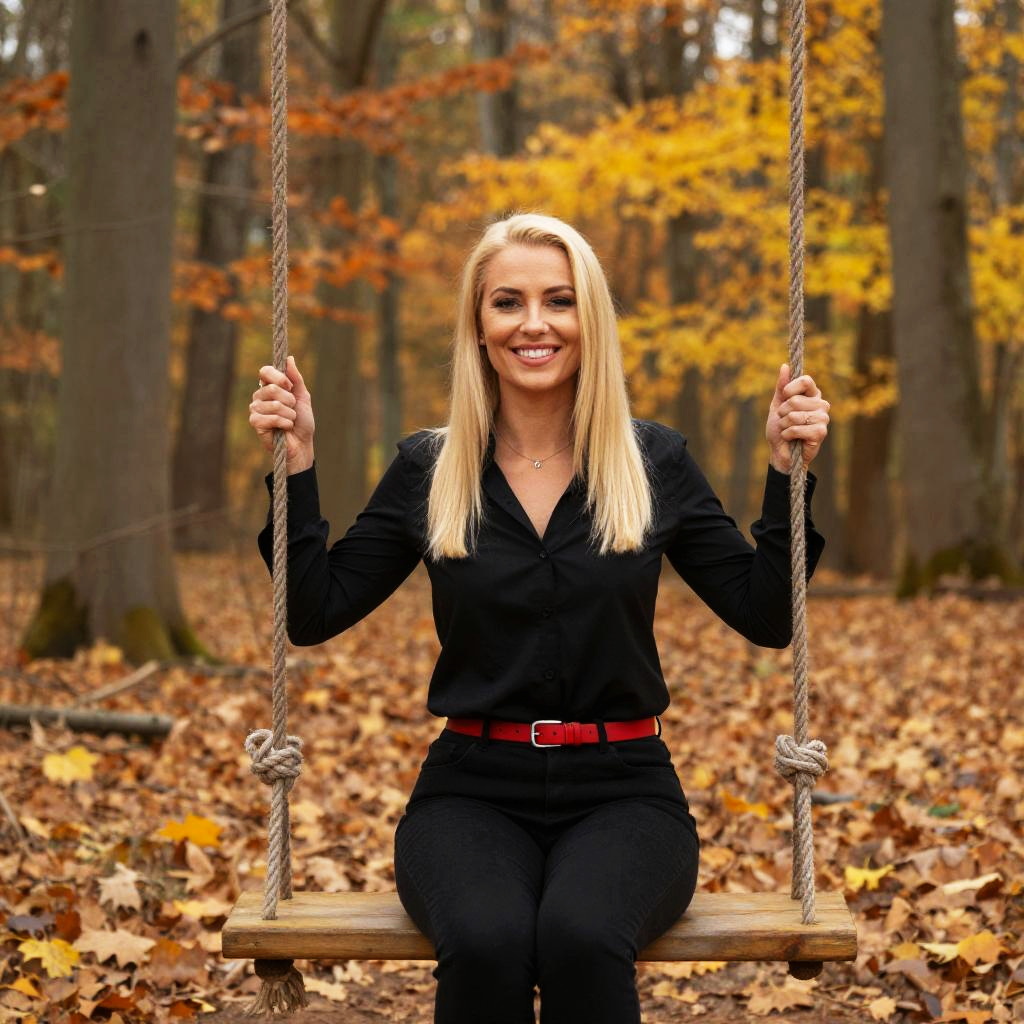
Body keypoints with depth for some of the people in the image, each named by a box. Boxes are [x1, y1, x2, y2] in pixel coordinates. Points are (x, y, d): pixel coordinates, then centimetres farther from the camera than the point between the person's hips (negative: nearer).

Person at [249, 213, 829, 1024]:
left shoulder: (655, 461, 5)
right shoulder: (428, 470, 6)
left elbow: (768, 616, 6)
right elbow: (314, 613, 7)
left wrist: (787, 469, -4)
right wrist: (297, 464, -1)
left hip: (621, 791, 0)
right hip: (474, 791, 1)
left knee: (581, 938, -35)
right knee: (485, 944, -34)